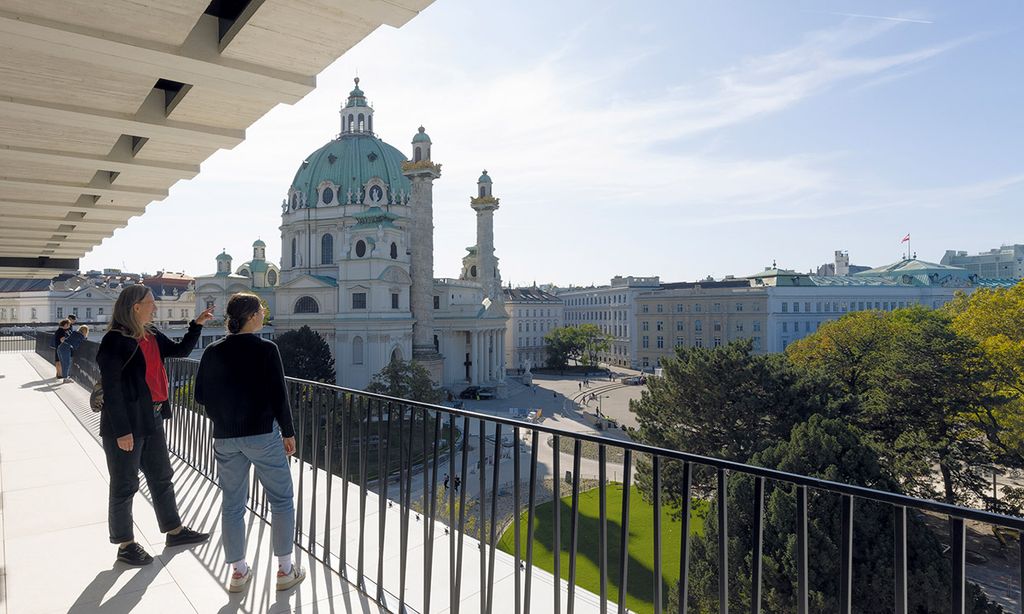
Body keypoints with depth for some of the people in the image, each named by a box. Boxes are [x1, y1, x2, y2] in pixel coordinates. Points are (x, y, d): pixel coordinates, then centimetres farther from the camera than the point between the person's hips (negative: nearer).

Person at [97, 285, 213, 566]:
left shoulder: (152, 335, 6)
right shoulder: (115, 341, -18)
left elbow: (180, 350, 18)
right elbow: (111, 388, -19)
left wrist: (197, 325, 4)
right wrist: (122, 430, -19)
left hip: (152, 419, 9)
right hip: (125, 425, -9)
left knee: (162, 477, 19)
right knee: (125, 485, 7)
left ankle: (174, 531, 33)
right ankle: (125, 545, 24)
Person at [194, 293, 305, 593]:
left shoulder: (213, 352, 1)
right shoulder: (266, 349, -12)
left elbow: (200, 394, 7)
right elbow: (279, 396, -13)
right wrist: (288, 433, -2)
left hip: (225, 438, 5)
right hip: (263, 434, -4)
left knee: (232, 504, 14)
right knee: (282, 500, 9)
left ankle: (238, 571, 24)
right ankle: (285, 570, 14)